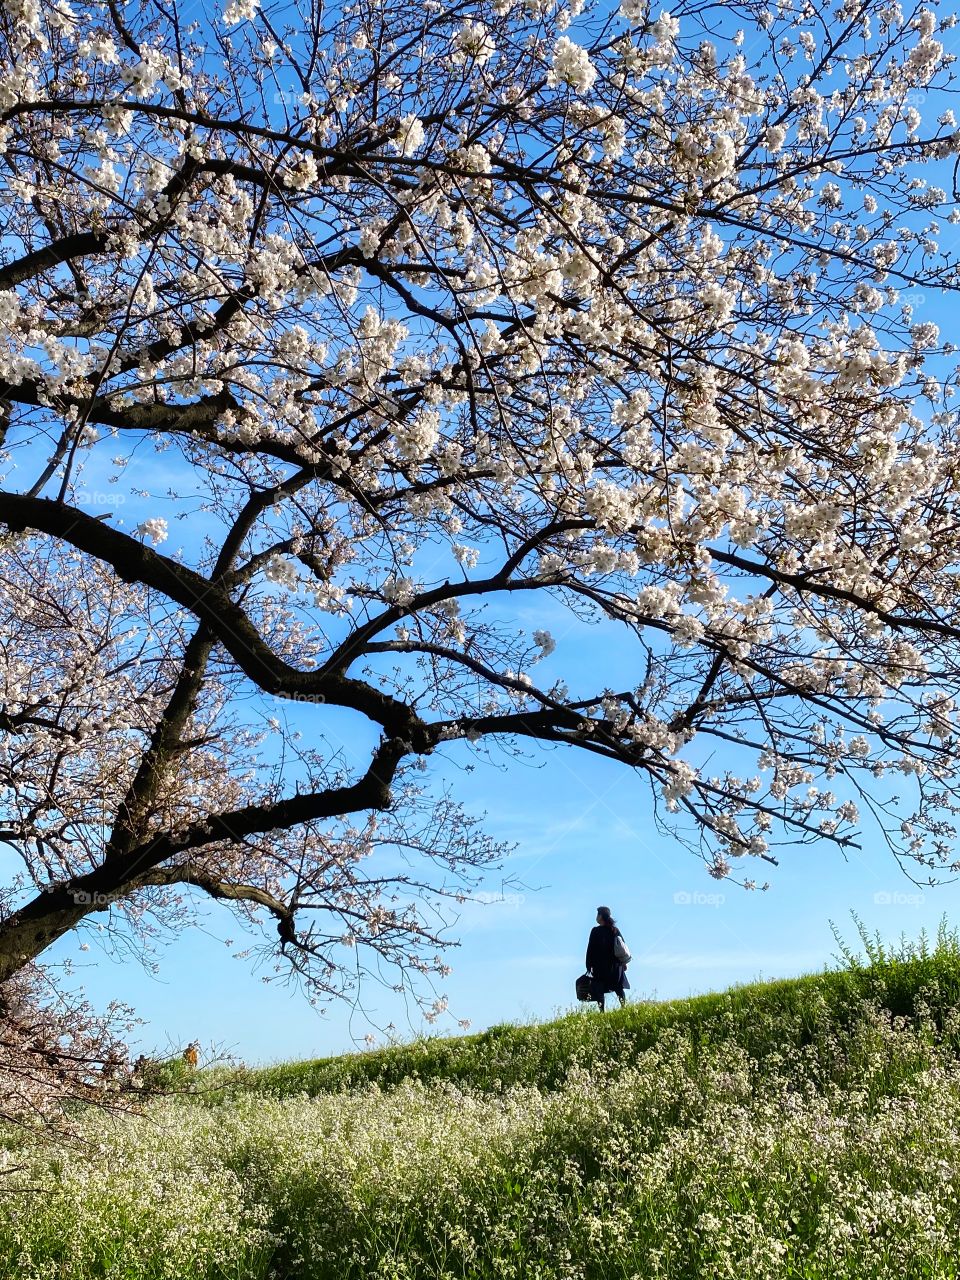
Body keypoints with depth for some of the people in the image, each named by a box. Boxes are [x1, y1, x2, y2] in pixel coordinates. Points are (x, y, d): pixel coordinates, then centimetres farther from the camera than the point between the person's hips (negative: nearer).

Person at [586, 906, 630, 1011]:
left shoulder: (595, 931, -10)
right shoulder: (615, 930, 4)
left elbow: (590, 949, -9)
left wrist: (589, 965, -4)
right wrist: (624, 962, 17)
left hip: (600, 966, -5)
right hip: (615, 965, 5)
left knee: (599, 991, 0)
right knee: (619, 989, 13)